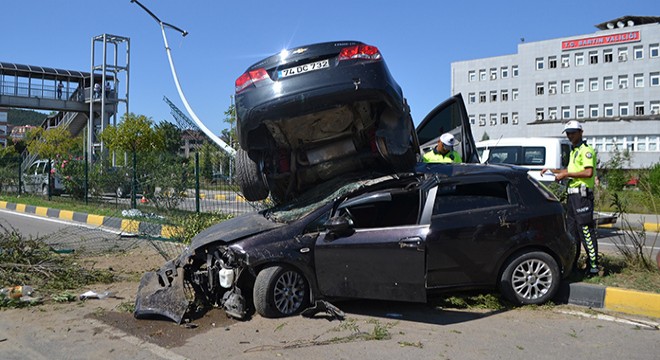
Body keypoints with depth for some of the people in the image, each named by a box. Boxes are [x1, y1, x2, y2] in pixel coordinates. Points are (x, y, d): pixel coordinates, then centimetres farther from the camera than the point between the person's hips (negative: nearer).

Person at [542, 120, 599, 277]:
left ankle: (593, 266, -7)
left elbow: (588, 172, -21)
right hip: (572, 194, 10)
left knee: (586, 230, -10)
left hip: (582, 194, -10)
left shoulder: (586, 150, -10)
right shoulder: (574, 151, 20)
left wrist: (566, 174, -17)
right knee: (571, 230, 14)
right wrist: (553, 170, 18)